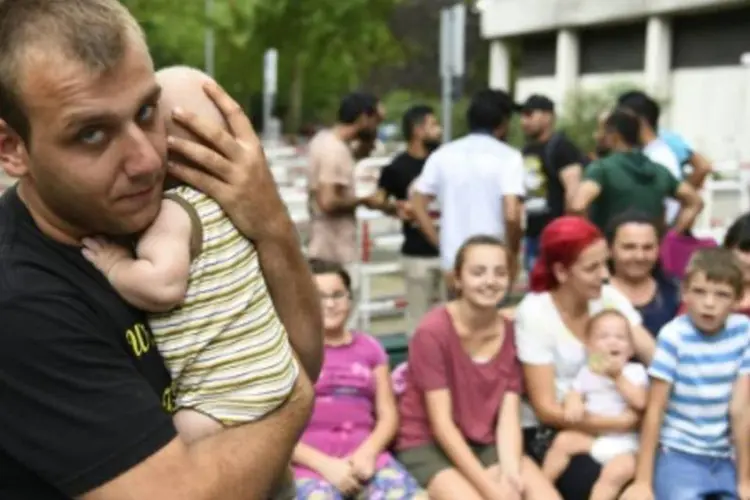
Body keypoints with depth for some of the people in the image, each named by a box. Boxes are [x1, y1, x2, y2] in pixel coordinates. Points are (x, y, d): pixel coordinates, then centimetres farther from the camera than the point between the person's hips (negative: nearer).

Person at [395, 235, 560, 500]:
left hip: (486, 444, 5)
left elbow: (508, 416, -5)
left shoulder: (510, 333, 0)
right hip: (427, 446, -5)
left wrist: (510, 472, -23)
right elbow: (441, 423, -18)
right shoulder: (433, 331, -17)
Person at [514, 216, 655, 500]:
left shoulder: (610, 298, -4)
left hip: (601, 420, 4)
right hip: (547, 432, -4)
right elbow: (546, 409, -17)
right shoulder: (533, 314, -17)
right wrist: (621, 423, -24)